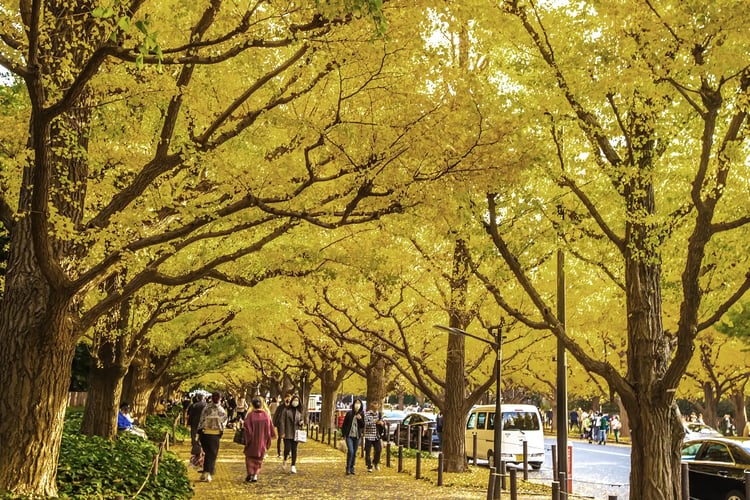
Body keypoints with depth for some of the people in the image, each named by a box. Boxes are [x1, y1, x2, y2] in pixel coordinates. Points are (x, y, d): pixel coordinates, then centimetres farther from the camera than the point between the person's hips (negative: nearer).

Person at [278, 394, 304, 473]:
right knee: (287, 449, -8)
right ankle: (284, 461, 22)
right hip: (287, 433, -3)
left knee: (294, 450, 4)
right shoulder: (286, 410, -2)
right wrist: (282, 432, -10)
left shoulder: (299, 411, 10)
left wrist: (301, 422, -3)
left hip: (295, 433, 3)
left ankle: (293, 466, 9)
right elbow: (282, 421, -4)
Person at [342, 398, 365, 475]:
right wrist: (343, 433, 0)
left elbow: (363, 426, 1)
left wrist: (360, 419, -16)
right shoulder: (349, 413, -5)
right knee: (350, 451, -15)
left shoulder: (362, 414, 1)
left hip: (357, 436, 3)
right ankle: (348, 468, -3)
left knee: (354, 453, 8)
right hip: (349, 435, -3)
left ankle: (352, 468, 22)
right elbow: (344, 424, 3)